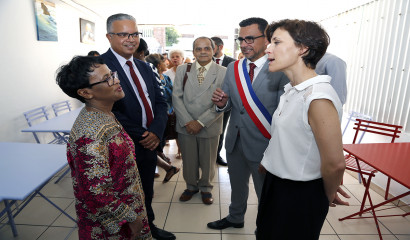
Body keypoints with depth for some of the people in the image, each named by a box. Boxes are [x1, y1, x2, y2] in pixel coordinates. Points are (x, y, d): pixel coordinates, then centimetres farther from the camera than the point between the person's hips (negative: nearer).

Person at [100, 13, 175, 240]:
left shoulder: (144, 67, 9)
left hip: (149, 143, 7)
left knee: (147, 194, 24)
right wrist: (141, 135, -18)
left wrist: (156, 131, -12)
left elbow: (159, 102, 5)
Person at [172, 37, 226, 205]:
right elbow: (176, 97, -1)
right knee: (188, 160, 16)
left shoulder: (223, 72, -4)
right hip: (185, 126, 2)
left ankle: (206, 188, 40)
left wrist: (201, 122, -15)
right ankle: (191, 186, 41)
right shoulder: (182, 70, 4)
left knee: (208, 161, 15)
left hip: (209, 126, -1)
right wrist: (187, 121, -11)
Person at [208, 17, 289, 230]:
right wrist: (222, 103, -17)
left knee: (266, 193, 17)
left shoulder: (281, 71, -15)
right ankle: (235, 218, 52)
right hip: (235, 141, 5)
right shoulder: (232, 68, 3)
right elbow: (230, 103, 7)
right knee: (237, 185, 26)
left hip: (263, 145, -5)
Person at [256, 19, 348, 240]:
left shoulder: (318, 99, -27)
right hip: (276, 182, 8)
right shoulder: (292, 90, 2)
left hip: (300, 195, -8)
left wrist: (326, 199, -8)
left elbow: (335, 164, -25)